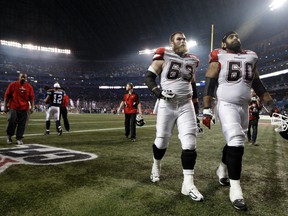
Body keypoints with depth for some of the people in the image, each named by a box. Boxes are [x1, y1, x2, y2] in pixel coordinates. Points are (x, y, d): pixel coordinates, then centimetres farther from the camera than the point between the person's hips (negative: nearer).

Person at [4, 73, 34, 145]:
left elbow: (31, 98, 6)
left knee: (22, 124, 1)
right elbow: (7, 96, 4)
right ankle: (9, 136, 21)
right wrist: (5, 106, 2)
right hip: (13, 108, -1)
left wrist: (32, 107, 0)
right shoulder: (12, 85, 2)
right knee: (12, 122, -4)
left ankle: (19, 138, 13)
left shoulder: (29, 87, 5)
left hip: (24, 109, 1)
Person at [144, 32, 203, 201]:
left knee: (190, 143, -7)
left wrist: (196, 104, 17)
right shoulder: (164, 56, 0)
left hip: (186, 105, 3)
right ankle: (156, 165, 36)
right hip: (167, 105, -3)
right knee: (161, 141, 5)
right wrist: (158, 91, -19)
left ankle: (188, 184, -1)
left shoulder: (193, 60, 14)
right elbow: (149, 77, -1)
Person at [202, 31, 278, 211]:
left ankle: (222, 169, 37)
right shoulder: (219, 58, -2)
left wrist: (270, 103, 13)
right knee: (236, 143, -17)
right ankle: (235, 188, -8)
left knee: (235, 142, 13)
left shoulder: (251, 57, 14)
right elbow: (209, 85, -7)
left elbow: (257, 84, 19)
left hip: (244, 106, 6)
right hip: (226, 105, -6)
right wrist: (207, 110, -14)